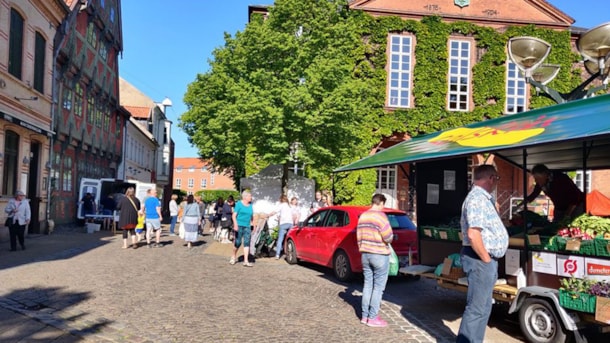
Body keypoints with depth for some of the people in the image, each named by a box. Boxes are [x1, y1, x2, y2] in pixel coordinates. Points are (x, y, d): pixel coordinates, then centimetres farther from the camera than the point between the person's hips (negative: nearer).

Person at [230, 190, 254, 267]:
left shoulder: (250, 205, 12)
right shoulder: (239, 204, -3)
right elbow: (234, 215, -9)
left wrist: (252, 224, 17)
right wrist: (235, 224, -20)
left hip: (247, 226, 4)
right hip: (239, 225, -4)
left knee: (247, 243, -4)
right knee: (238, 242, 0)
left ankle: (246, 261, -5)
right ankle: (234, 257, 25)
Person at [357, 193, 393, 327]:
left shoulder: (362, 216, 8)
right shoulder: (380, 216, -15)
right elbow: (388, 237, -19)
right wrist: (390, 238, 3)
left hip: (365, 254, 7)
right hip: (380, 255, -7)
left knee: (367, 284, 14)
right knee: (378, 286, 2)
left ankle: (364, 316, 18)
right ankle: (372, 318, 4)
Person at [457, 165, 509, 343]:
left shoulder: (484, 198, 14)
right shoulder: (477, 199, -19)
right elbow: (473, 234, -28)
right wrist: (486, 259, -18)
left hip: (487, 259, 10)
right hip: (480, 259, -10)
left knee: (483, 307, 17)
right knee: (476, 308, -5)